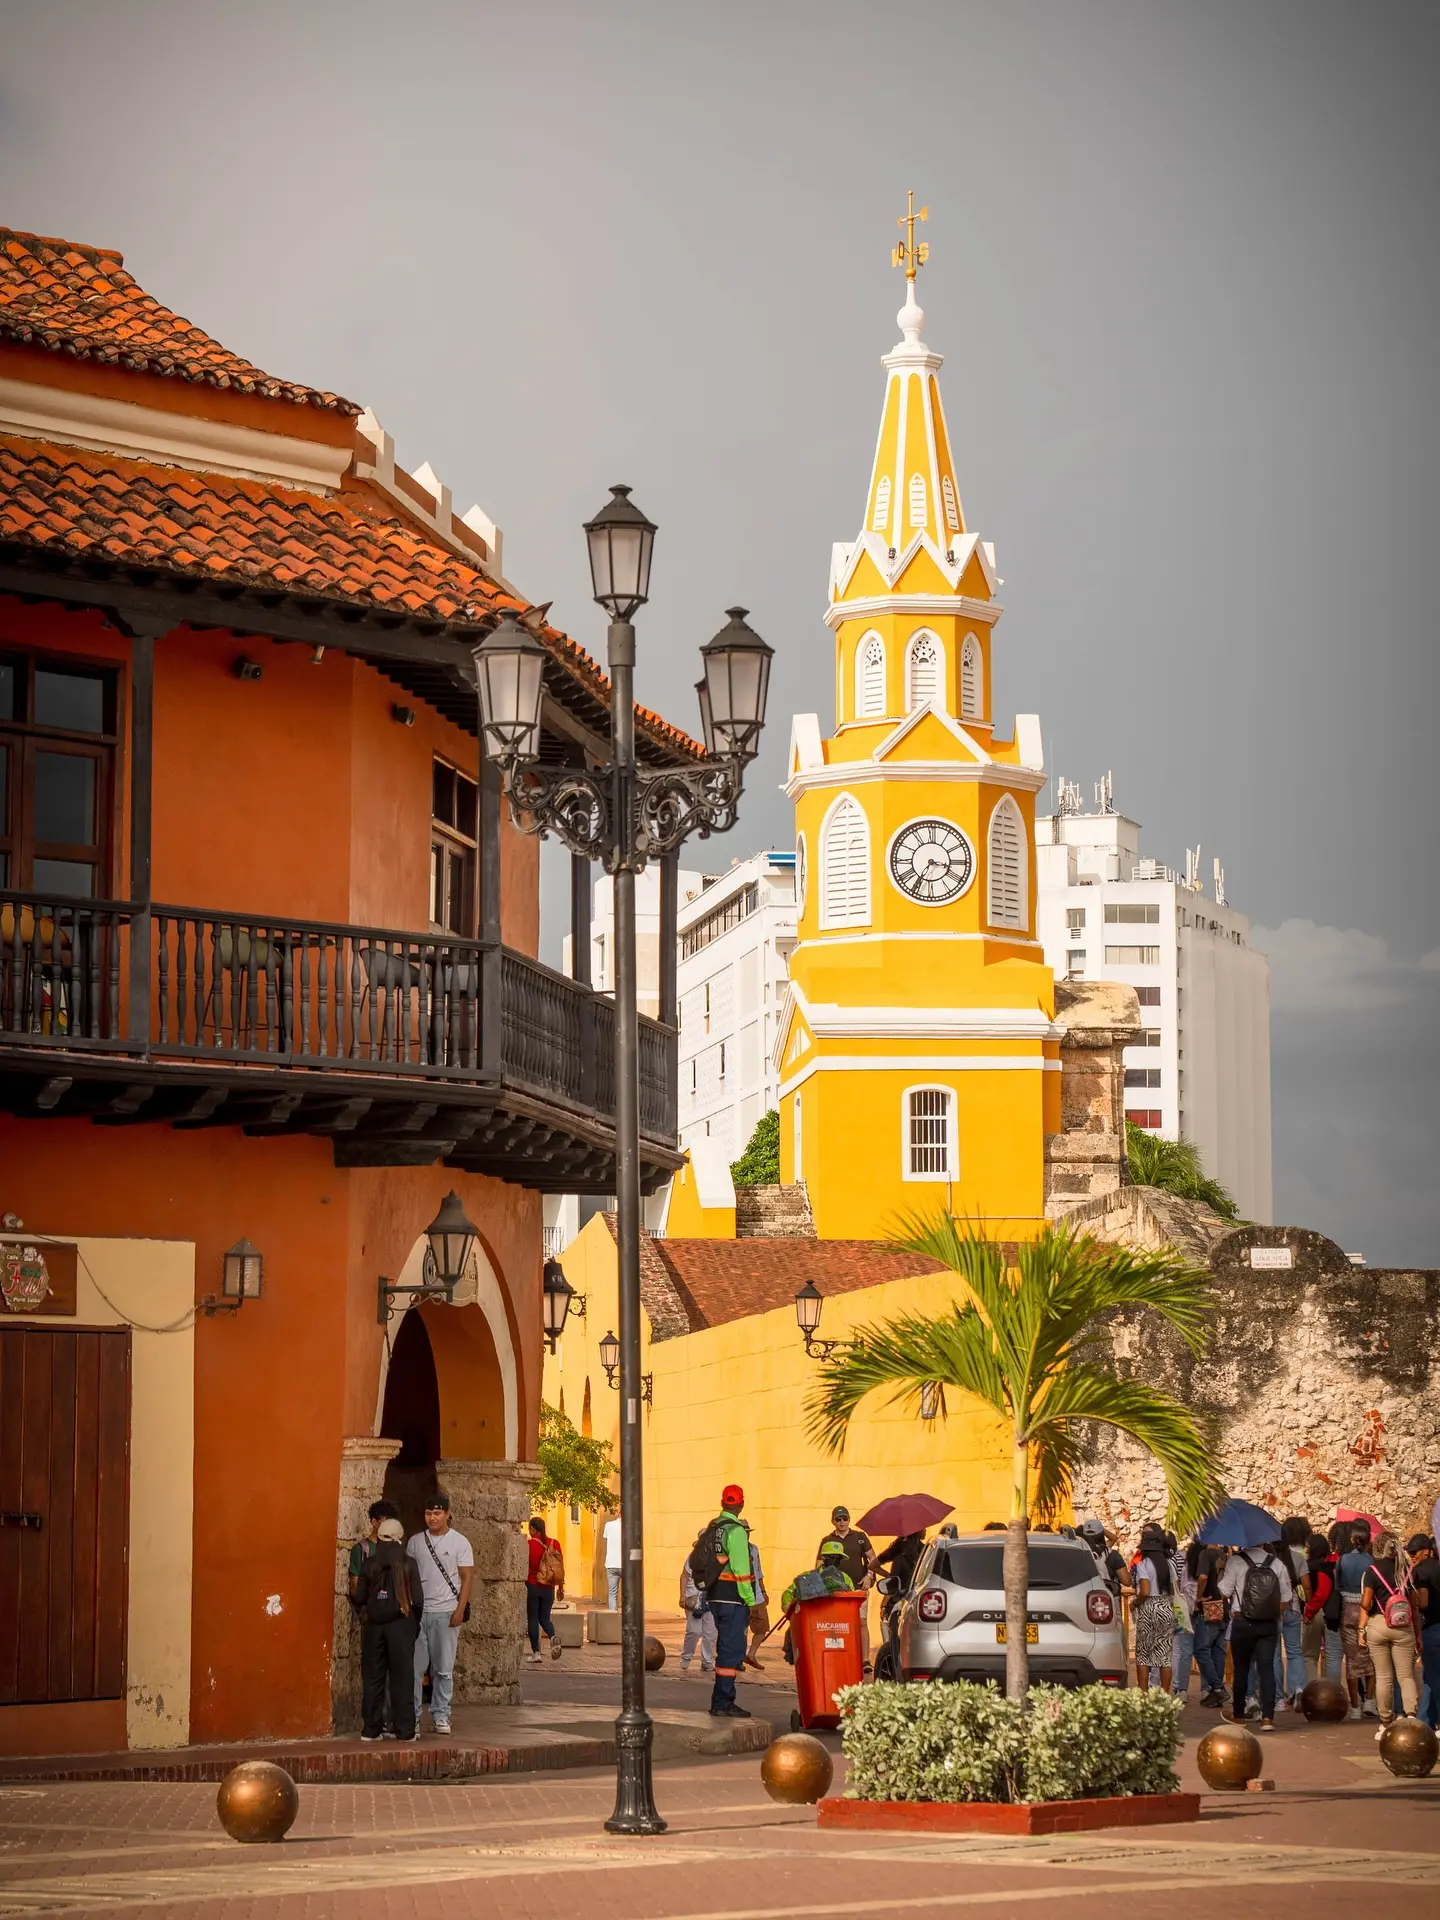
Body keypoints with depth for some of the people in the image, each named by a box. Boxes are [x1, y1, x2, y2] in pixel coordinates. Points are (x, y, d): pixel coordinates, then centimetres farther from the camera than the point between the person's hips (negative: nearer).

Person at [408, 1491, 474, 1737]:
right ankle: (412, 1715, 1)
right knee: (414, 1666, -3)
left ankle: (440, 1716, 10)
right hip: (418, 1612, 2)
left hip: (445, 1612, -2)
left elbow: (467, 1577, 0)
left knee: (444, 1669, 2)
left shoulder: (459, 1542, 3)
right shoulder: (415, 1541, 10)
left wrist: (460, 1610, -9)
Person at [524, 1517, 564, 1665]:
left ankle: (536, 1653, 3)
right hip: (548, 1588, 4)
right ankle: (553, 1636, -14)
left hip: (532, 1586, -4)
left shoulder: (528, 1544, -10)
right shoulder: (555, 1544, 2)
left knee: (532, 1619, 5)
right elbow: (560, 1567, 6)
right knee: (544, 1618, 16)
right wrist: (561, 1588, 15)